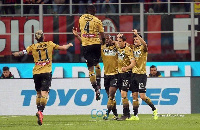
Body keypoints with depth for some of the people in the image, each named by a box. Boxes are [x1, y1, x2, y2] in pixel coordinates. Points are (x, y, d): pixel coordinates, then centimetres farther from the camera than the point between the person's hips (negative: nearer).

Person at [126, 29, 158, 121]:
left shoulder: (143, 48, -5)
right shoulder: (133, 48, 12)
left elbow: (144, 44, -26)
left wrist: (137, 34, -33)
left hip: (141, 74, -6)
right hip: (134, 74, 6)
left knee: (142, 96, -9)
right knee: (134, 96, 4)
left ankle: (154, 109, 10)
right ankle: (135, 116, 7)